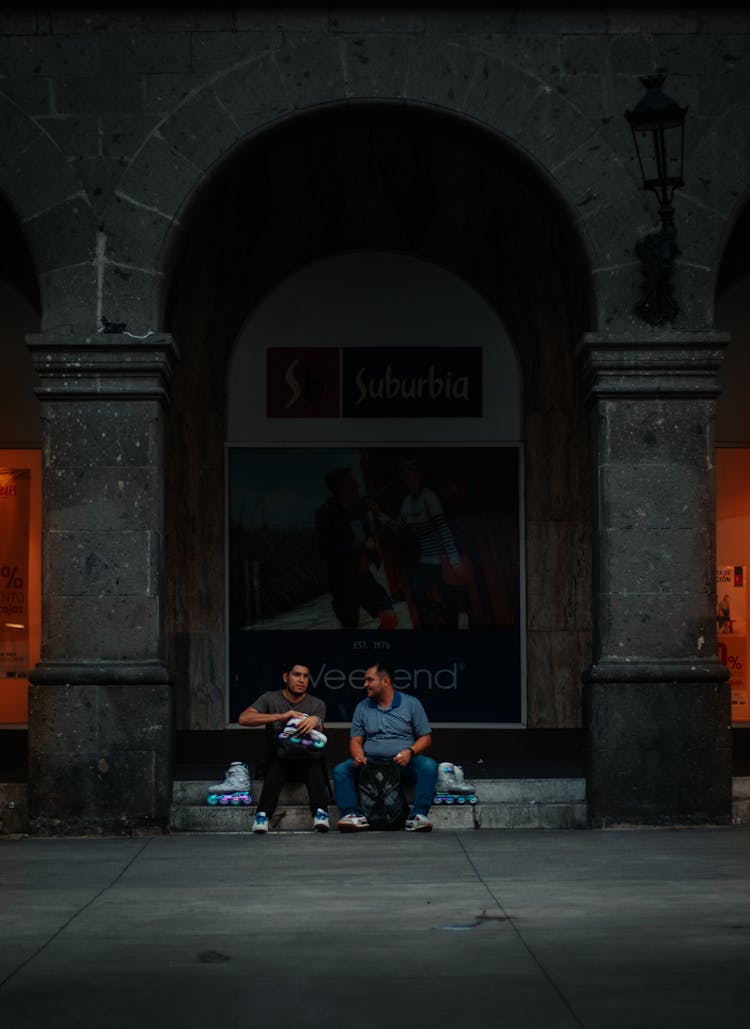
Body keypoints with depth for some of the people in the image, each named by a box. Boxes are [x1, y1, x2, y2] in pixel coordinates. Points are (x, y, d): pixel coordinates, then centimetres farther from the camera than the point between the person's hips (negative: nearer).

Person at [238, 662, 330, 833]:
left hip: (306, 756, 1)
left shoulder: (317, 705, 6)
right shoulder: (270, 699, 1)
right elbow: (243, 719, -16)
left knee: (315, 764, -33)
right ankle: (262, 815, -47)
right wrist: (280, 716, -27)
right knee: (275, 765, -36)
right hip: (278, 756, -1)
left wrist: (316, 721, -35)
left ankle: (320, 813, -48)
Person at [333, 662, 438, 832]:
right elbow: (355, 741, 11)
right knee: (341, 770, -23)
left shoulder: (411, 703, 6)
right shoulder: (362, 707, 14)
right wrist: (358, 755, -12)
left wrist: (410, 752, -15)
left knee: (429, 766, -32)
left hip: (403, 763, -2)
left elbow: (425, 737, 5)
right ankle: (353, 814, -33)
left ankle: (418, 816, -34)